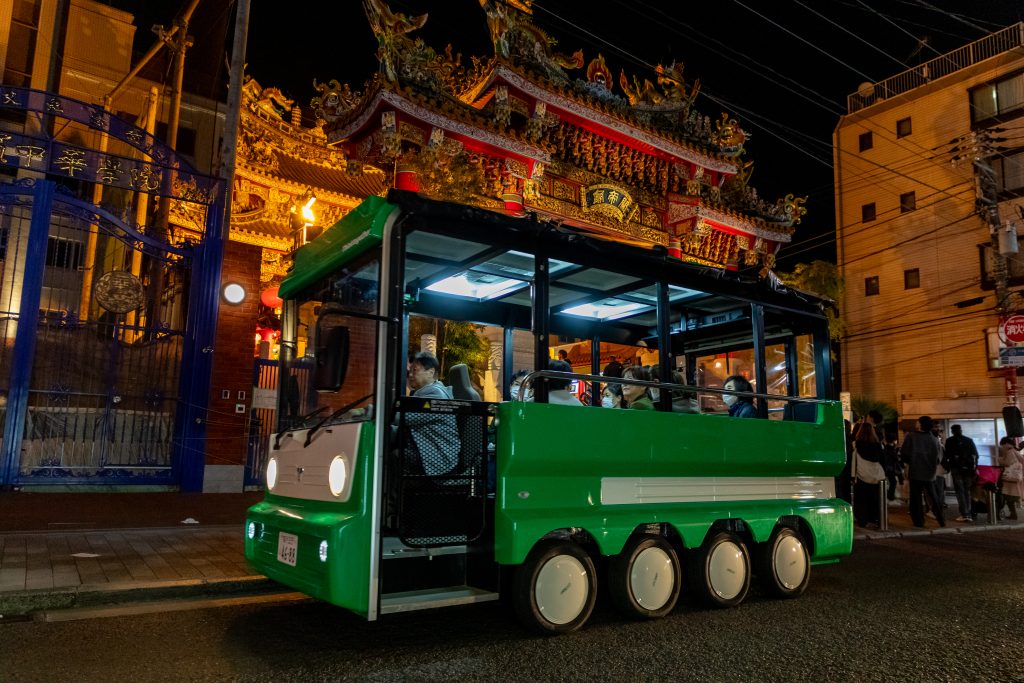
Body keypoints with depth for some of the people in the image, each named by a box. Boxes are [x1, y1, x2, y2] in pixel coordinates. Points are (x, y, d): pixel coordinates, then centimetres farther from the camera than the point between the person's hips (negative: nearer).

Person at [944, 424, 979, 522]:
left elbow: (947, 455, -3)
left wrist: (947, 466, 9)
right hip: (968, 468, 3)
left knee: (960, 491, -3)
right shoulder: (969, 440, 11)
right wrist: (975, 467, 11)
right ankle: (969, 514, 6)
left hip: (956, 467, -3)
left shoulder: (949, 441, 1)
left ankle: (964, 514, -12)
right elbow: (975, 454, 7)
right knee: (967, 491, 10)